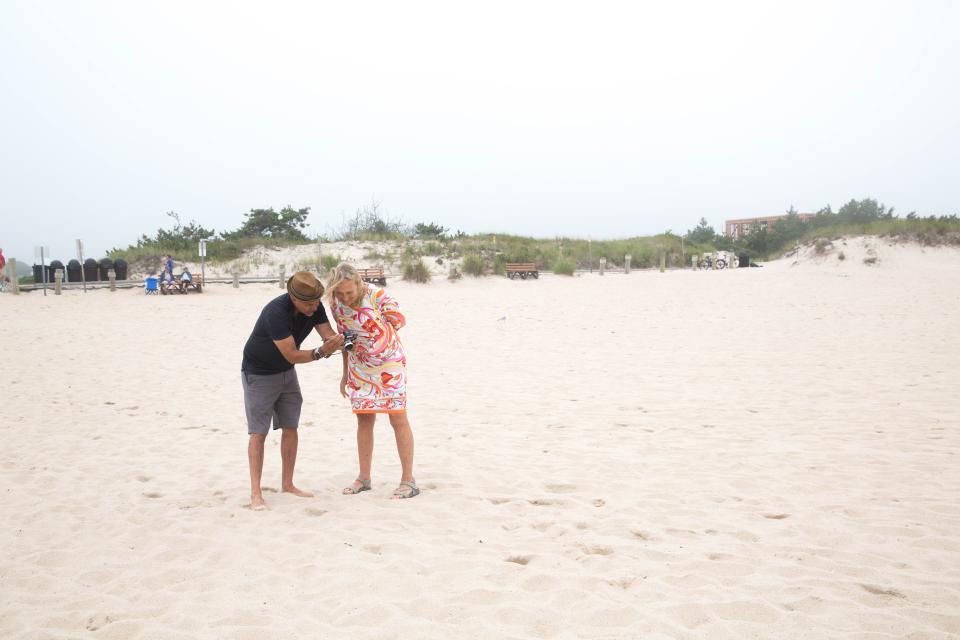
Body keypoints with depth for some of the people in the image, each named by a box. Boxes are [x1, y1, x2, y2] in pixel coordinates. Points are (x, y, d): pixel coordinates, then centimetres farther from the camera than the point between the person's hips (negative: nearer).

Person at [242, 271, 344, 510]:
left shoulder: (314, 307, -12)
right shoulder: (276, 312, -33)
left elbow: (329, 336, -15)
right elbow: (292, 355, -31)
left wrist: (337, 341, -38)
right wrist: (321, 351, -43)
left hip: (286, 372, 7)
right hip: (259, 374, -7)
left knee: (290, 428, 7)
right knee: (258, 432, -5)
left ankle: (287, 484, 17)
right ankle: (255, 492, -1)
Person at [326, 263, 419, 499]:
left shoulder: (376, 296, -21)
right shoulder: (336, 304, -5)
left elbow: (399, 320, -7)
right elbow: (345, 338, 9)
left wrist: (374, 331, -15)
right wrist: (345, 373, 13)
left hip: (389, 364, -5)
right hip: (360, 368, 5)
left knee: (398, 419, -3)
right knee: (364, 420, 9)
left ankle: (408, 480, 3)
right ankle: (364, 477, 20)